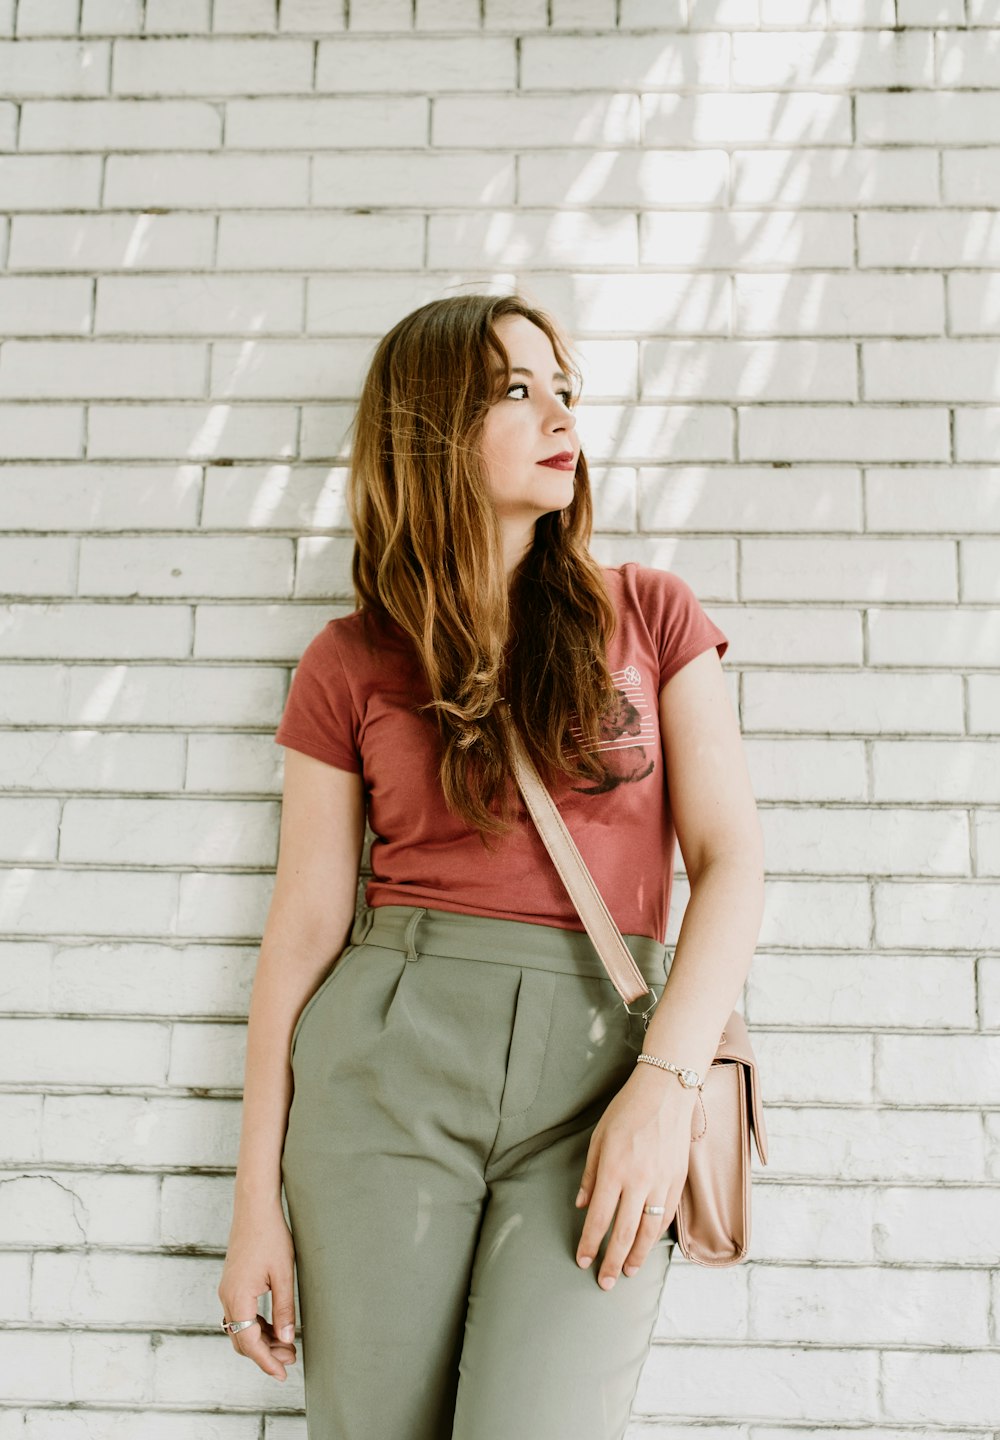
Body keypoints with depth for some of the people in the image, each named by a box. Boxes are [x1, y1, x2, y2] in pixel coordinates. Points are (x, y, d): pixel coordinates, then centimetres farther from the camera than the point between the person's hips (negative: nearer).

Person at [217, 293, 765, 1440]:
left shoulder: (649, 613, 9)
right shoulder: (350, 663, 7)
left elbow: (729, 857, 3)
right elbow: (305, 924, 5)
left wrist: (664, 1082, -11)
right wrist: (257, 1197, 2)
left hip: (606, 1053, 0)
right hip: (390, 1054, 0)